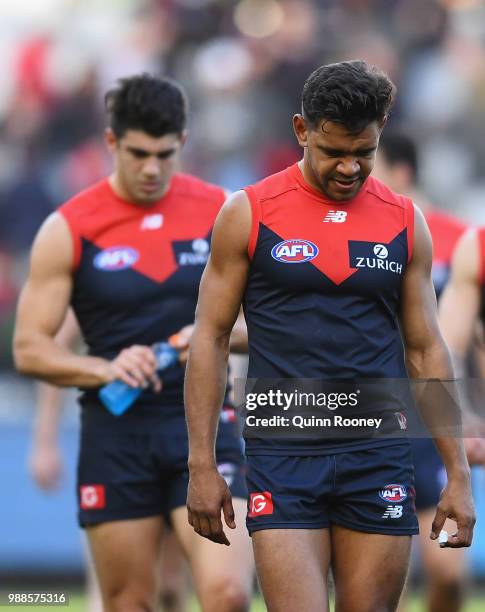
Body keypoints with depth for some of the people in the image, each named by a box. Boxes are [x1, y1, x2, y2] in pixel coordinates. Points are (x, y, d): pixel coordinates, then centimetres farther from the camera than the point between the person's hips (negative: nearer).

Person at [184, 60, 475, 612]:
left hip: (380, 459, 3)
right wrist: (202, 464, -3)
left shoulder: (405, 223, 8)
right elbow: (210, 339, 3)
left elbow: (426, 350, 13)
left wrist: (458, 473, 8)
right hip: (284, 457, -2)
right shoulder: (248, 214, 1)